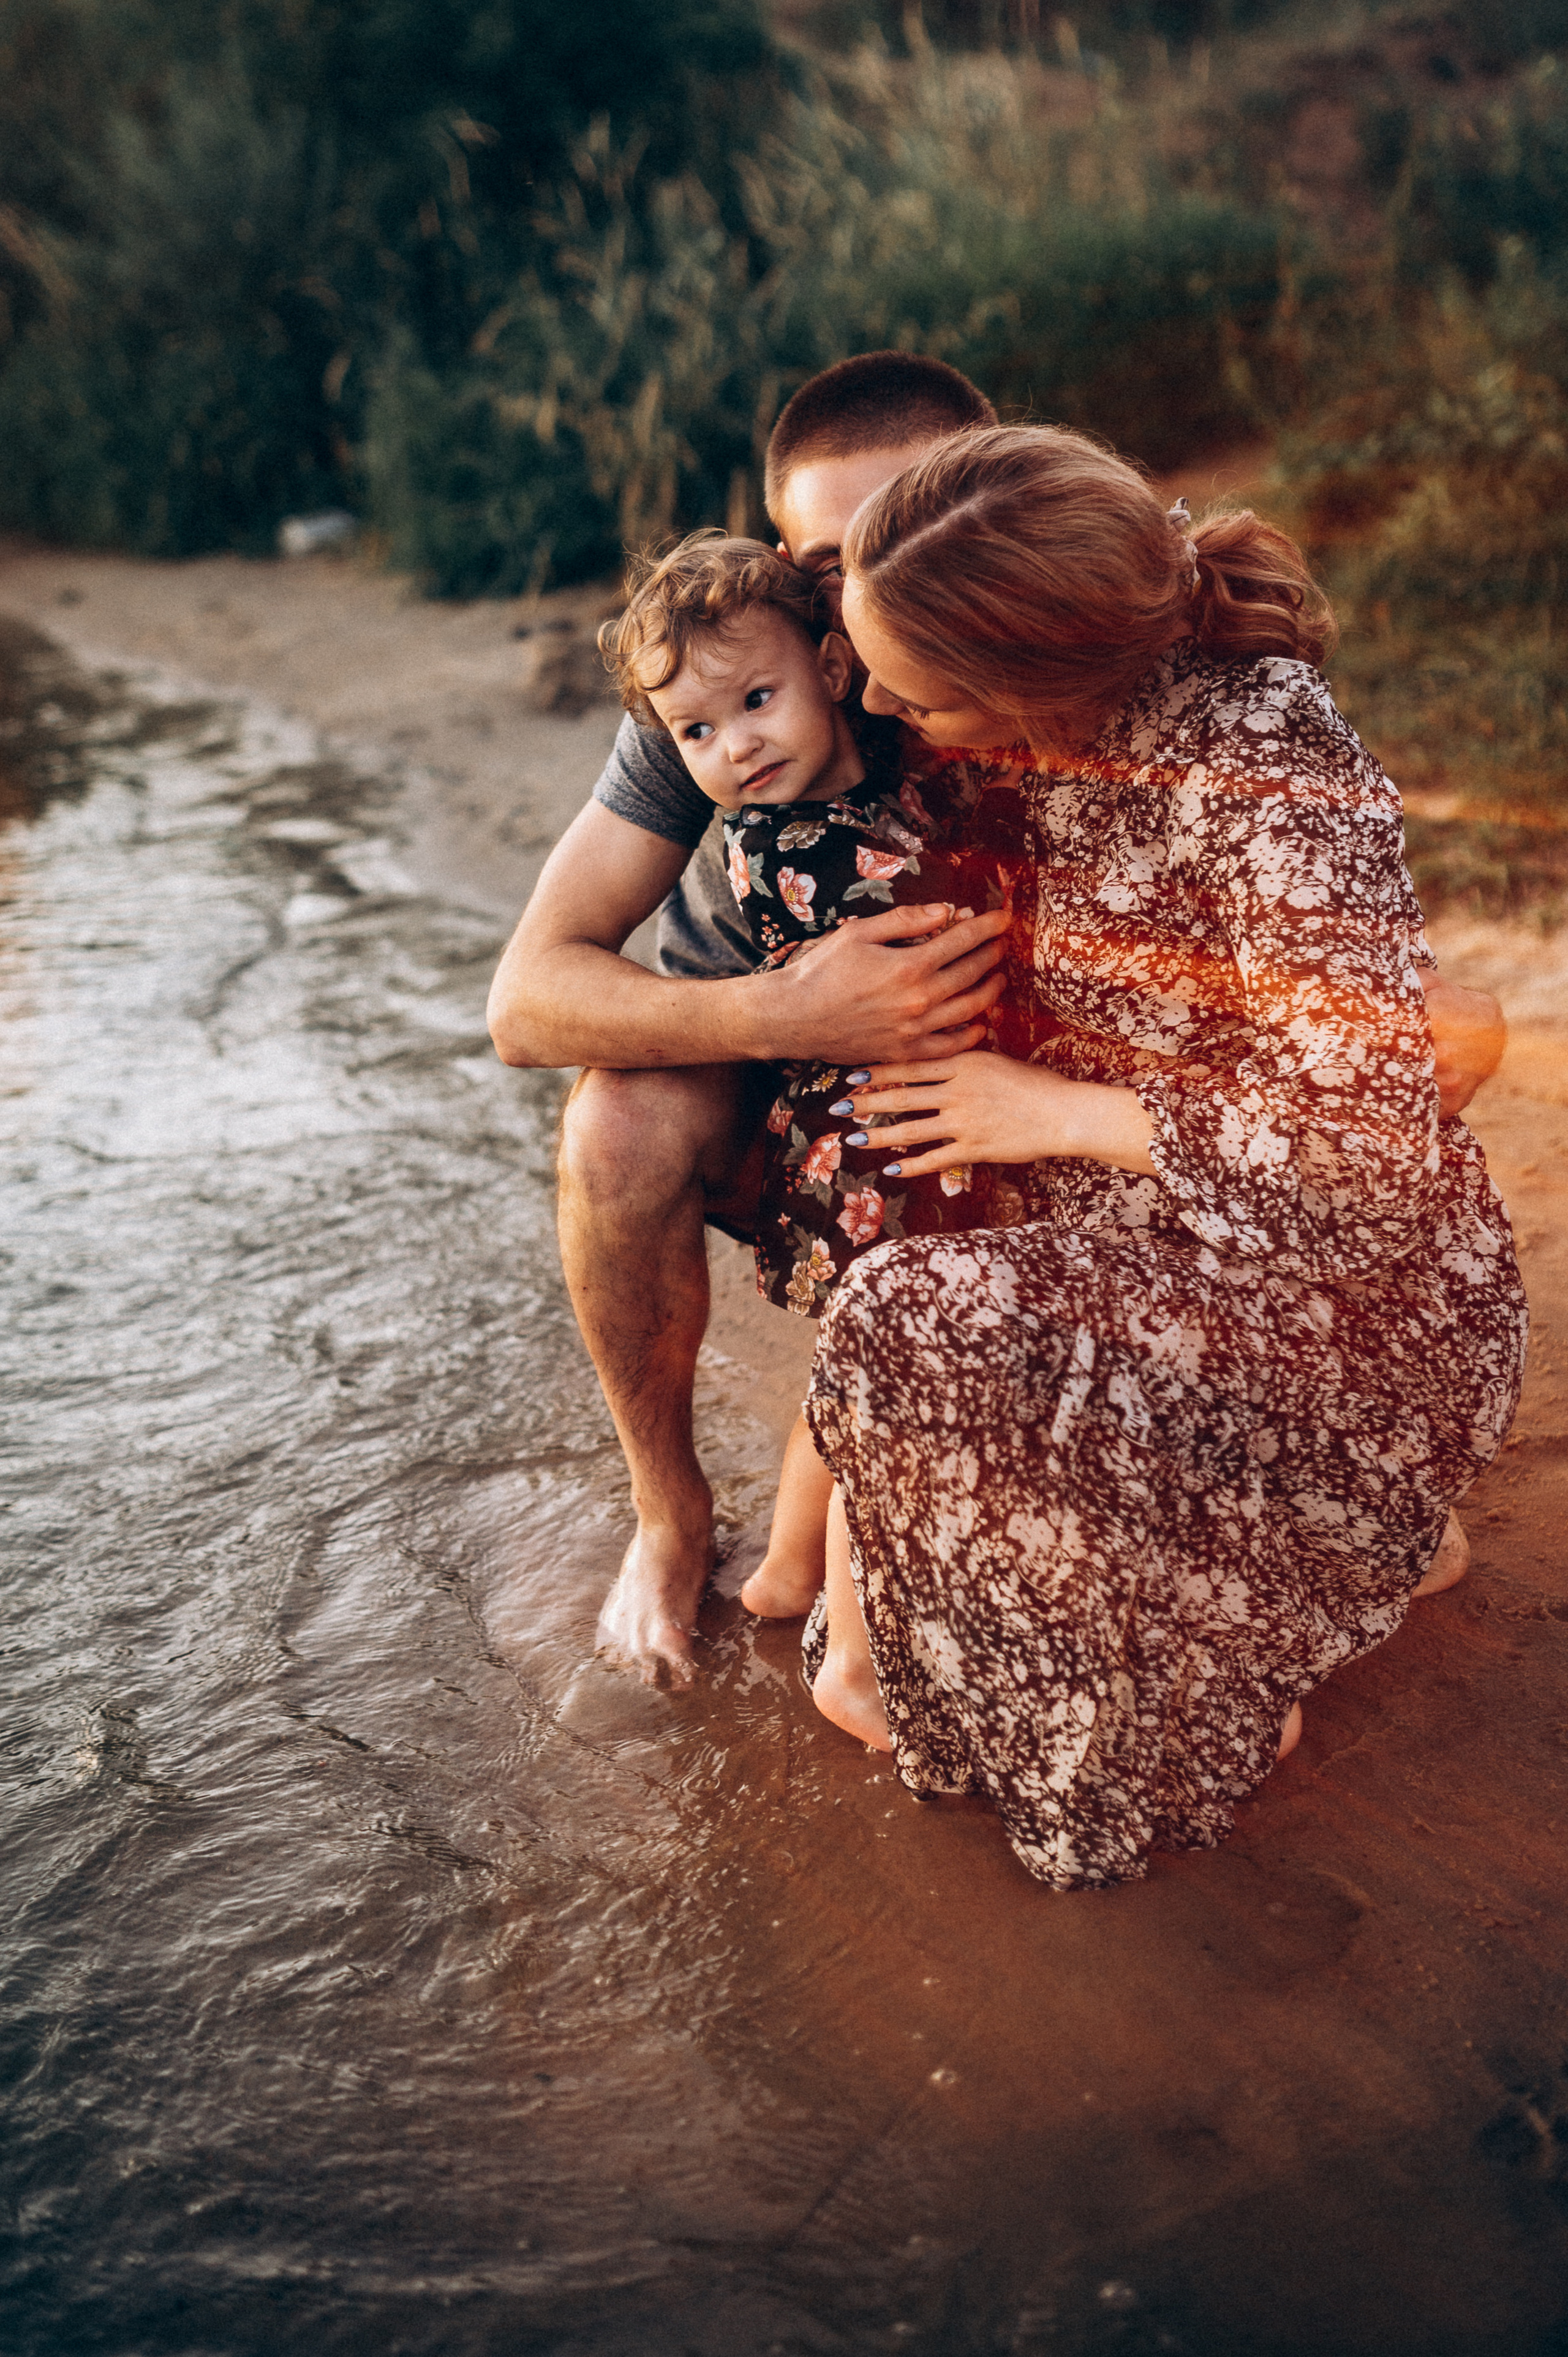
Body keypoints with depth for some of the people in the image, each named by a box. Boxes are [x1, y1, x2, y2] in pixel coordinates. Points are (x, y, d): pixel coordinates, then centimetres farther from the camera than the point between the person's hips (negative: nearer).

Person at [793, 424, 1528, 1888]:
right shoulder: (1078, 729, -3)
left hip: (1349, 1303, -8)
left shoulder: (1276, 785, -28)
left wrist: (1059, 1113, -20)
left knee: (906, 1333, -23)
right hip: (1134, 1232, 8)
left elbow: (1369, 1147, -29)